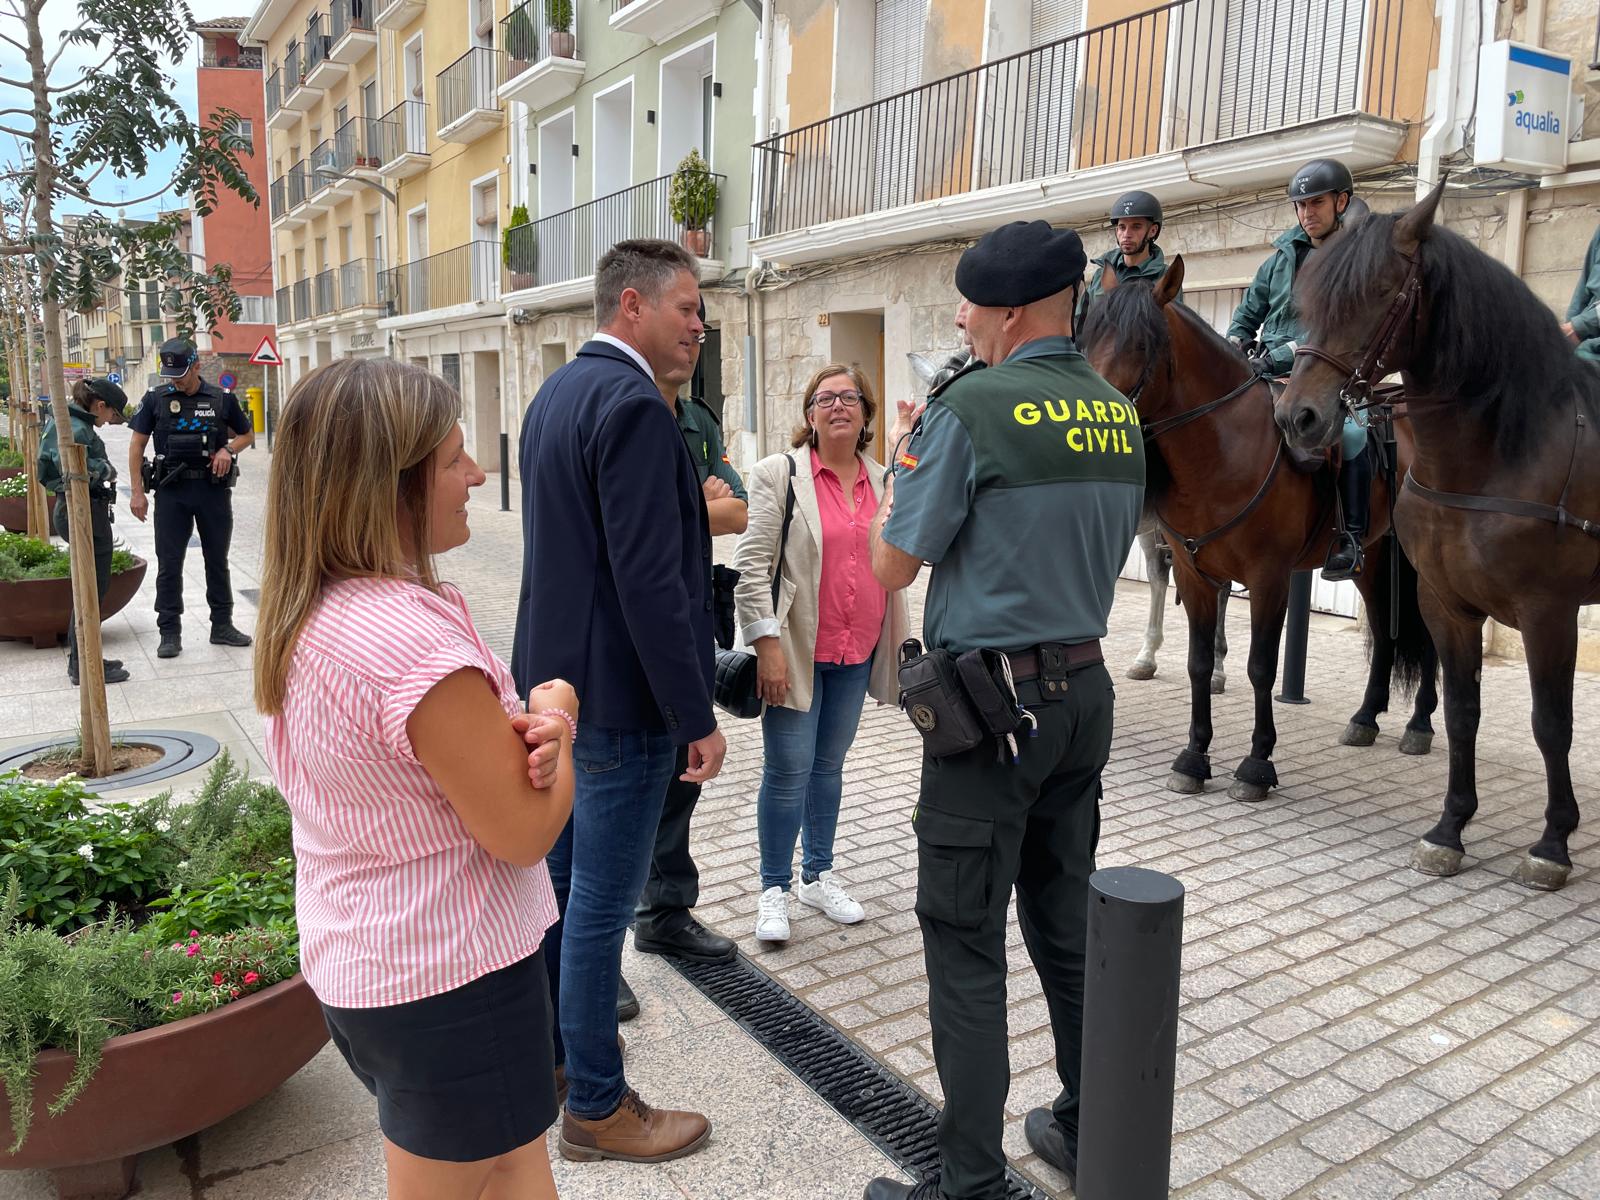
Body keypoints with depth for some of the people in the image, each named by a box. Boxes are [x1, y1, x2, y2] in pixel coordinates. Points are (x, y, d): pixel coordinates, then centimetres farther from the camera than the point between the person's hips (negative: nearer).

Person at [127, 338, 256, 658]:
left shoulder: (222, 399, 2)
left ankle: (222, 626, 22)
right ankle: (170, 633, 10)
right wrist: (137, 492, -2)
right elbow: (137, 444, 4)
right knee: (169, 563, 2)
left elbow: (247, 434, 14)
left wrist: (229, 449, -8)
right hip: (171, 491, -1)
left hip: (214, 489, 1)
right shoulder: (155, 399, 1)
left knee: (218, 560, 10)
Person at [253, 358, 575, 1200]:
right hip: (454, 977, -9)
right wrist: (555, 712, -7)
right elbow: (525, 833, -22)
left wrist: (524, 726, -13)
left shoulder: (301, 616, 1)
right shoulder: (412, 636, -29)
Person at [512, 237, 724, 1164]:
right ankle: (598, 1107, 20)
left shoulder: (555, 394, 11)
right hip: (620, 696, -10)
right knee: (601, 905, 3)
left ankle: (549, 1048, 41)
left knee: (559, 880, 22)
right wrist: (697, 717, -19)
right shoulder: (633, 406, -20)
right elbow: (650, 582, -25)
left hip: (558, 678, 10)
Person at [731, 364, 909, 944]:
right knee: (788, 772, 0)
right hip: (795, 650, -5)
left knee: (829, 766, 16)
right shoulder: (779, 473, -6)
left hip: (857, 654, 5)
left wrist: (898, 645, 15)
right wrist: (767, 641, -17)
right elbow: (750, 564, -10)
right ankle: (774, 889, 17)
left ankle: (818, 874, 32)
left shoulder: (882, 482, 9)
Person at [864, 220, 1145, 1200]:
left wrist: (908, 462, 6)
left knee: (966, 944, 3)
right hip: (1086, 690, 8)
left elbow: (893, 566, -11)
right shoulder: (1121, 415, 7)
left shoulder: (972, 408, -15)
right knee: (1068, 921, 19)